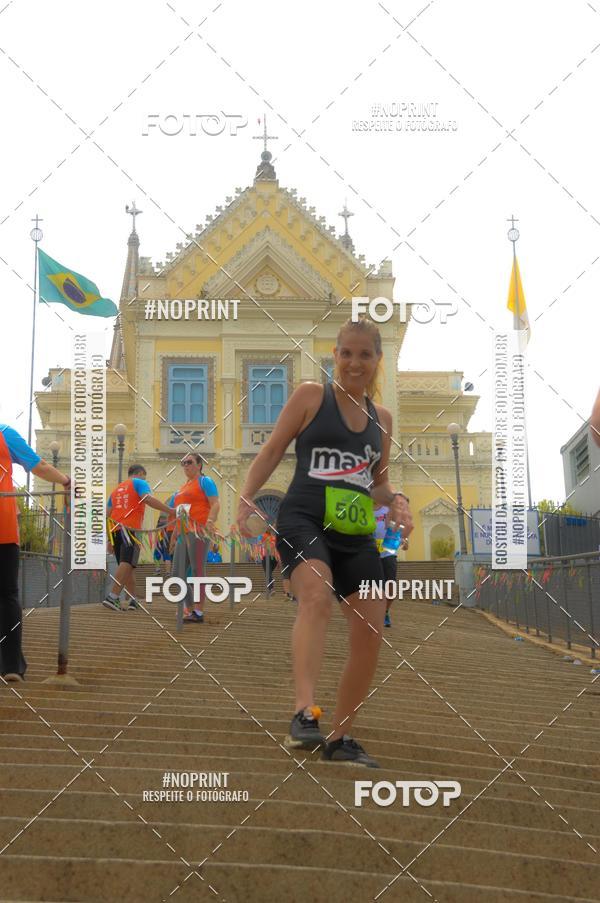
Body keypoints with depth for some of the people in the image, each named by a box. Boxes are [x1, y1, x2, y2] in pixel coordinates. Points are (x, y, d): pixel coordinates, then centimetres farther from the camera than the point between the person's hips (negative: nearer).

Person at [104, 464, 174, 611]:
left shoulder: (117, 489, 27)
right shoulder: (140, 483, 8)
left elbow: (107, 515, 21)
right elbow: (148, 499, -13)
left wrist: (109, 540, 22)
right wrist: (170, 511, -18)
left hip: (115, 530, 7)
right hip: (130, 529, -7)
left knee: (127, 565, 13)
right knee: (127, 563, -14)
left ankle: (133, 600, 11)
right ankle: (112, 597, -26)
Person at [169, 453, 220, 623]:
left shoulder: (205, 481, 2)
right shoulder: (182, 488, 26)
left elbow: (215, 505, -10)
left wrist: (209, 523, -25)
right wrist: (174, 536, 24)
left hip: (199, 532, -9)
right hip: (183, 534, 9)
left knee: (197, 571, -9)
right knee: (177, 573, 6)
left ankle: (198, 612, -8)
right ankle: (190, 608, 14)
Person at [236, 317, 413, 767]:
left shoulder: (381, 417, 16)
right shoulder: (311, 395, 3)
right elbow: (272, 451, 3)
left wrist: (396, 501, 3)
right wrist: (247, 498, -10)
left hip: (356, 533, 6)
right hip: (304, 520, -5)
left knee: (371, 630, 2)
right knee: (317, 596, -33)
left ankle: (341, 738, 17)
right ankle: (305, 714, -42)